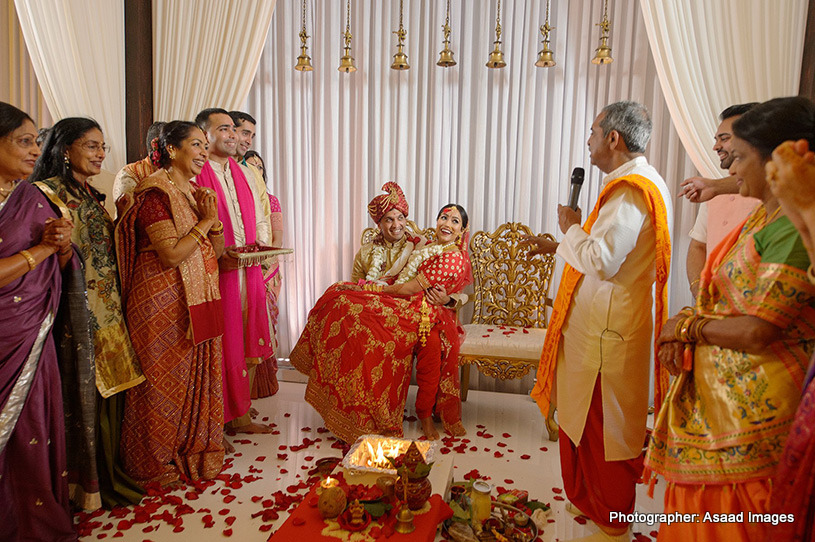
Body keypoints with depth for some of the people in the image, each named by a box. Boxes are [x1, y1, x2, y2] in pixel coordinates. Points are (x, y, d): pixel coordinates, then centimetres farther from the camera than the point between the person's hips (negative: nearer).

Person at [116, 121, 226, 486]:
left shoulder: (196, 192, 14)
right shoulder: (155, 193, -12)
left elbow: (216, 251, 12)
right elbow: (171, 255, -21)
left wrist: (213, 219, -4)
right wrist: (203, 222, -12)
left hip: (200, 301, 8)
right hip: (164, 302, -8)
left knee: (200, 374, 12)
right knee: (166, 379, 3)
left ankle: (196, 450, 28)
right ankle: (159, 462, 20)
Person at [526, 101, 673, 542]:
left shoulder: (630, 191, -20)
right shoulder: (641, 183, 14)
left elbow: (602, 261, -28)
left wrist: (571, 228, -11)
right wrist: (558, 245, 23)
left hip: (609, 328, -10)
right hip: (601, 320, 10)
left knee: (606, 423, 4)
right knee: (590, 416, 20)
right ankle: (593, 501, 37)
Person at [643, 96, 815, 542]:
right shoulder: (763, 215, 10)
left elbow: (755, 332, -25)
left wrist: (686, 325, -9)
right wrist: (685, 326, -4)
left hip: (749, 401, -9)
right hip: (715, 387, 9)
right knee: (702, 501, 20)